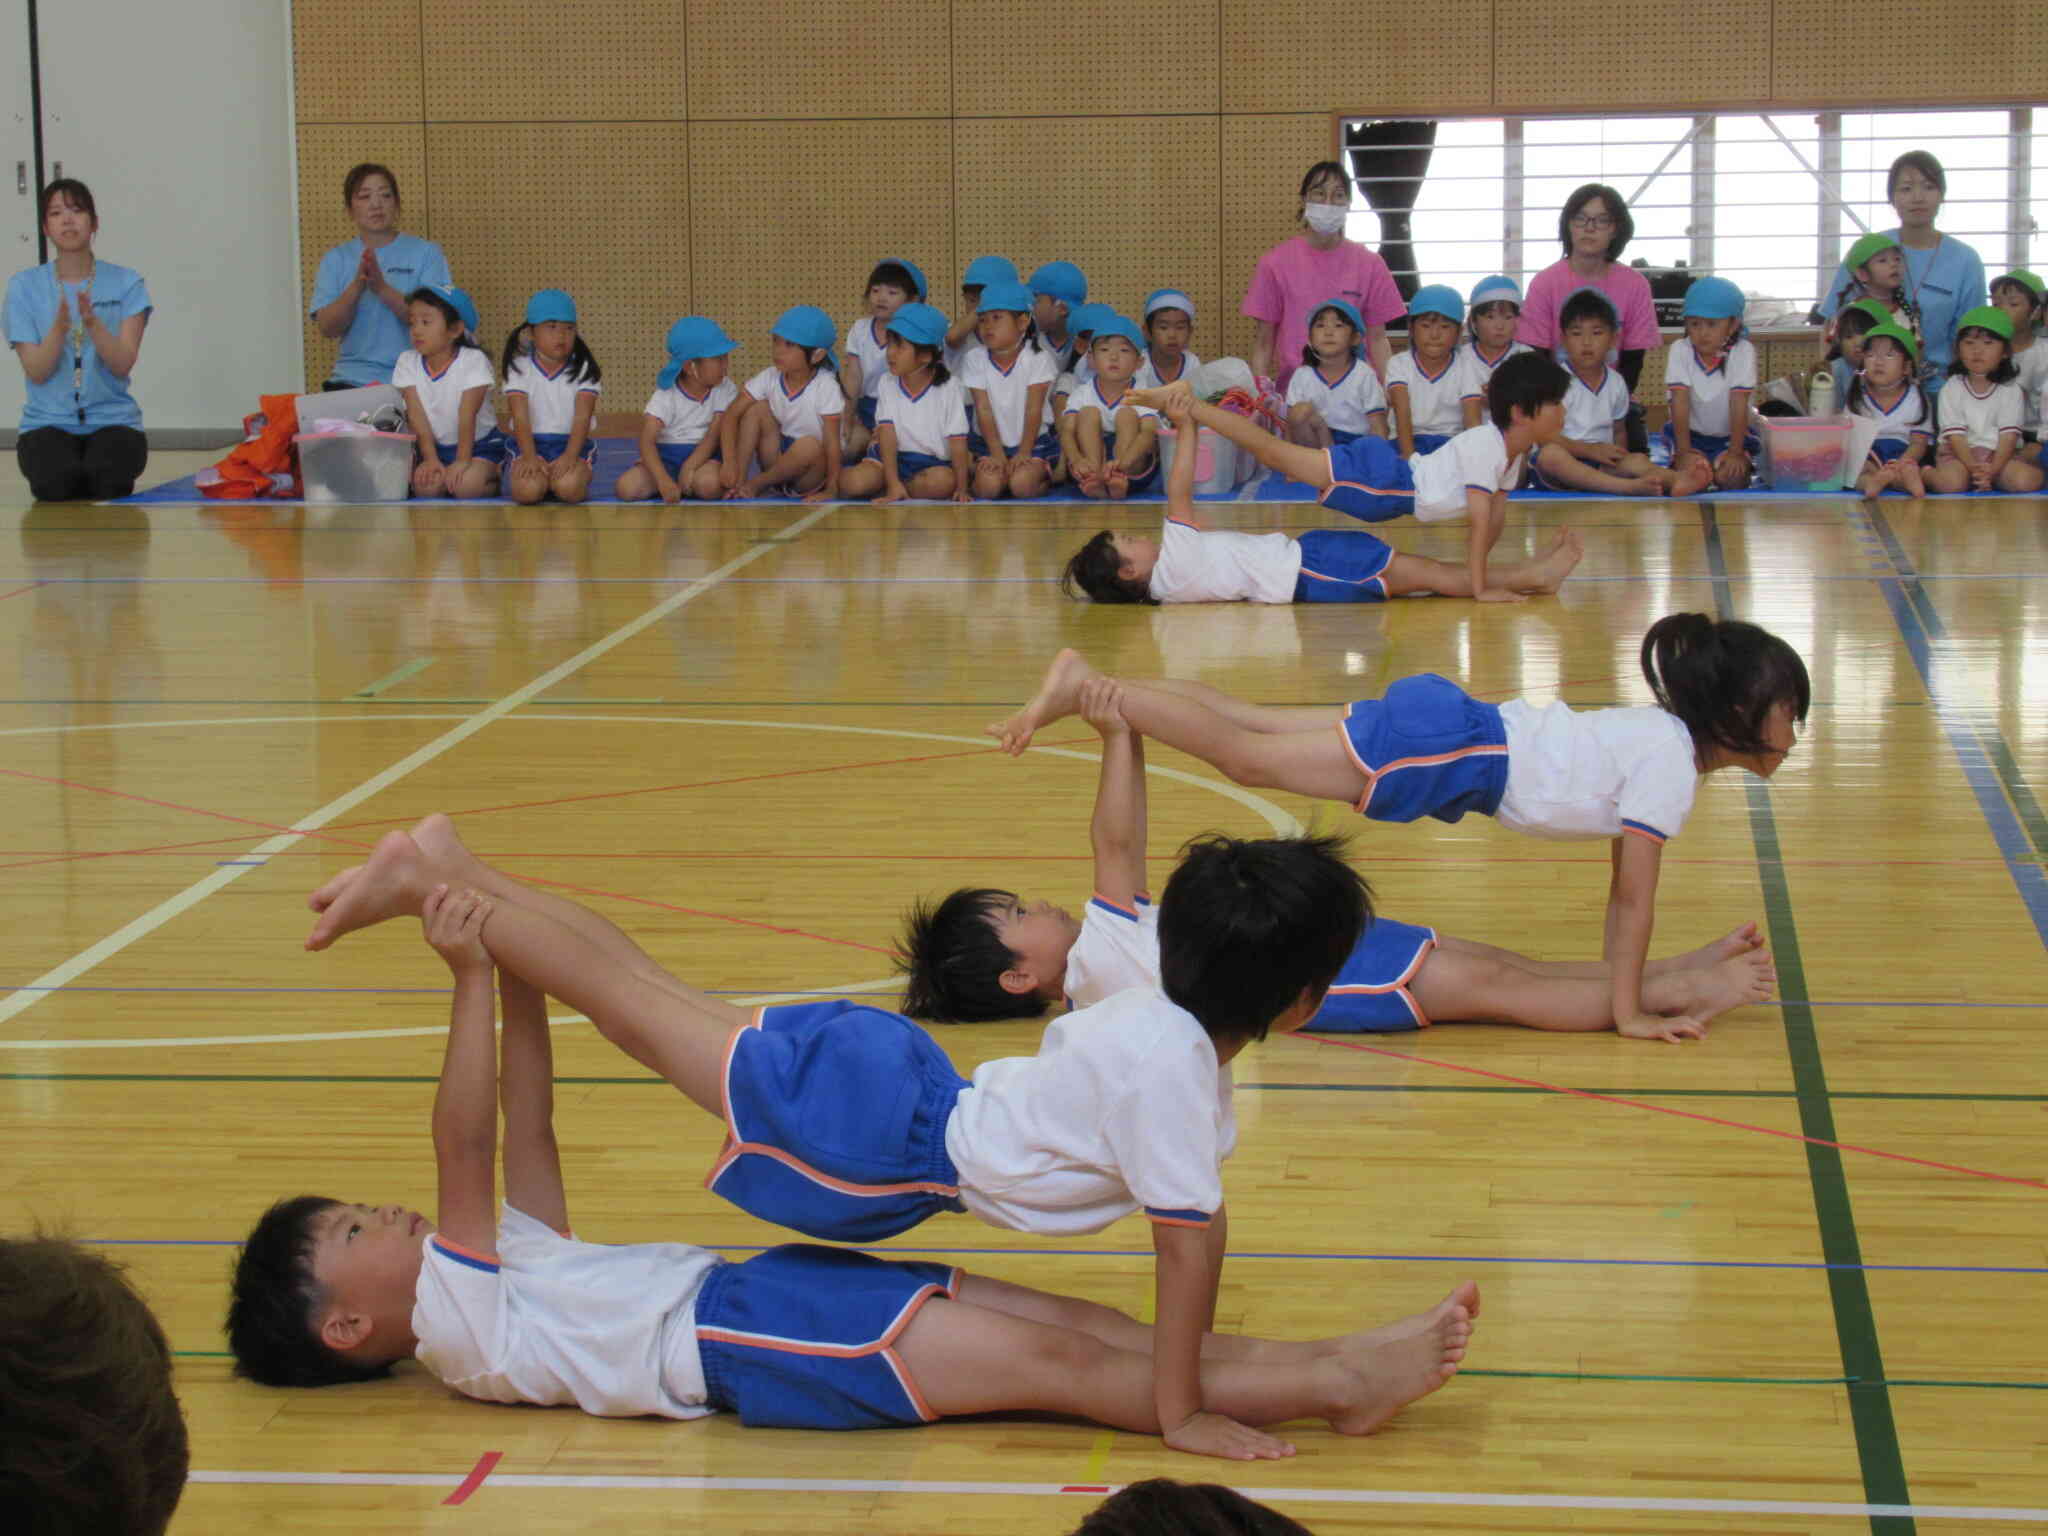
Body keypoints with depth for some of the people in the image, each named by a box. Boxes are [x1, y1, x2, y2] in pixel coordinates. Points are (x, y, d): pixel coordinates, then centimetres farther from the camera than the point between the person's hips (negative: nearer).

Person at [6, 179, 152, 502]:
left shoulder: (126, 283, 0)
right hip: (48, 422, 0)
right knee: (57, 481, -31)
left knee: (108, 479, -31)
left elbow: (123, 365, -9)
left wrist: (92, 323, -26)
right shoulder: (24, 286, 1)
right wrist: (59, 328, -24)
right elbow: (36, 372, -5)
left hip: (113, 419, 0)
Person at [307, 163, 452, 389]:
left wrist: (383, 289, -18)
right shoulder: (335, 260, 12)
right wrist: (356, 287, -16)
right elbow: (328, 328, 1)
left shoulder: (425, 253, 6)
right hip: (352, 379, 2)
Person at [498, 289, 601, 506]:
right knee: (527, 490, -30)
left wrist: (570, 456, -25)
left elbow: (582, 417, -8)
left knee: (569, 487, -33)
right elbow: (521, 417, -8)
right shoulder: (519, 368, 1)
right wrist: (530, 457, -24)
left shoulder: (583, 369, 2)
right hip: (531, 443, 0)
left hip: (571, 443, 0)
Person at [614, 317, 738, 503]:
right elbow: (647, 441, -18)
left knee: (709, 484, -38)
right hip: (666, 457, 0)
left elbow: (714, 435, -8)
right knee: (627, 487, -26)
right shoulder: (665, 396, -7)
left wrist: (689, 468, -24)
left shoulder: (726, 390, -1)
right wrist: (663, 480, -36)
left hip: (702, 457, 0)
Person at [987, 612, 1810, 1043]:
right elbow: (1635, 896, -14)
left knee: (1253, 738, 11)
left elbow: (1622, 884, 22)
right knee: (1247, 756, -7)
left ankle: (1088, 684, 13)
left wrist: (1615, 972, 23)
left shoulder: (1665, 733, 13)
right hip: (1449, 745, -8)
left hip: (1461, 729, 8)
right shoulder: (1670, 762, -15)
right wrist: (1628, 1010, -10)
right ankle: (1084, 690, -7)